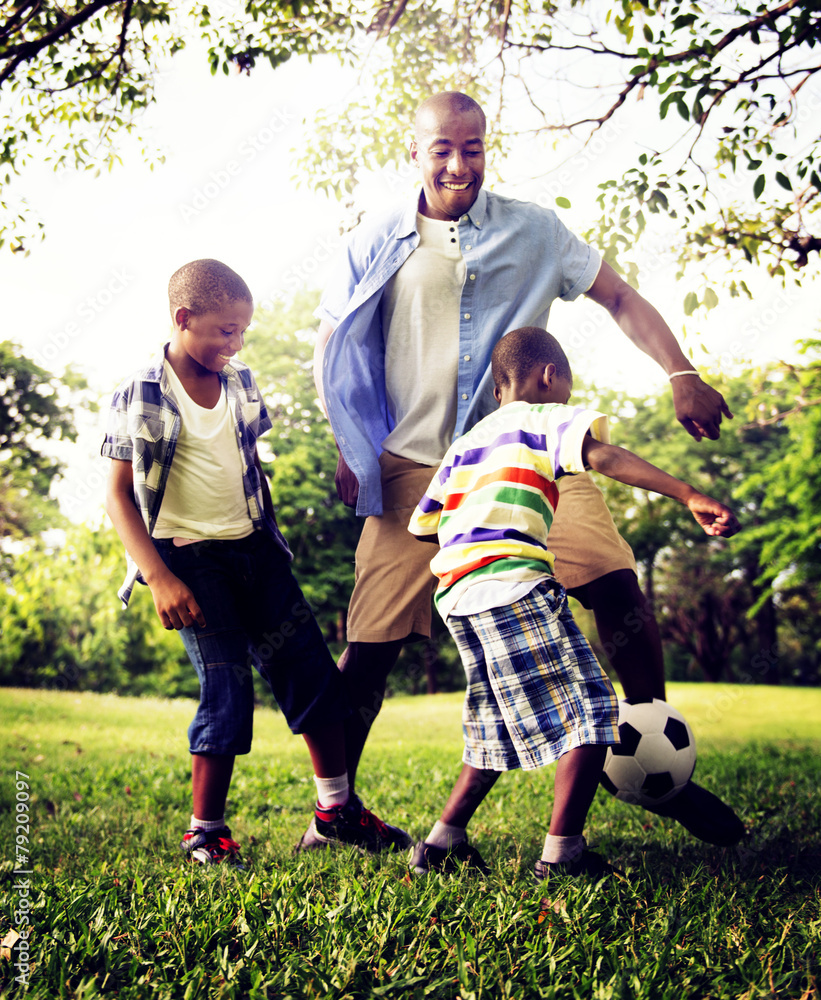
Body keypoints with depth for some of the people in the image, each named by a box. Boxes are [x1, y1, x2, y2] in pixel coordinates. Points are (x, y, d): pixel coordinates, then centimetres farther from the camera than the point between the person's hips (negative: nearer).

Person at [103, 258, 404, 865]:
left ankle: (337, 808, 17)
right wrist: (159, 578, -17)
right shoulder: (140, 396, -9)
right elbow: (119, 495, -10)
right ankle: (206, 832, 7)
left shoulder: (240, 382, 7)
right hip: (191, 556, -6)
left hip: (254, 546, 6)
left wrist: (274, 539, 17)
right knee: (227, 684, -10)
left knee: (312, 670, 4)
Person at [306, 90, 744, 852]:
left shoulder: (533, 231, 9)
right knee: (370, 644, -4)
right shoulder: (376, 246, 9)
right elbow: (332, 350, 17)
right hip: (415, 467, 0)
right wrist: (349, 451, 8)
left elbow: (618, 297, 12)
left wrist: (681, 376, -2)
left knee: (616, 583, -17)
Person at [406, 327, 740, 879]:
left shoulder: (465, 444, 28)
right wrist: (690, 495, -18)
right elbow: (601, 455, -12)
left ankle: (442, 841, 19)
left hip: (454, 594, 8)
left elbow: (422, 522, 29)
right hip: (512, 582, -8)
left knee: (499, 726, 19)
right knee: (590, 710, -2)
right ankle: (563, 851, -7)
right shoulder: (546, 418, 8)